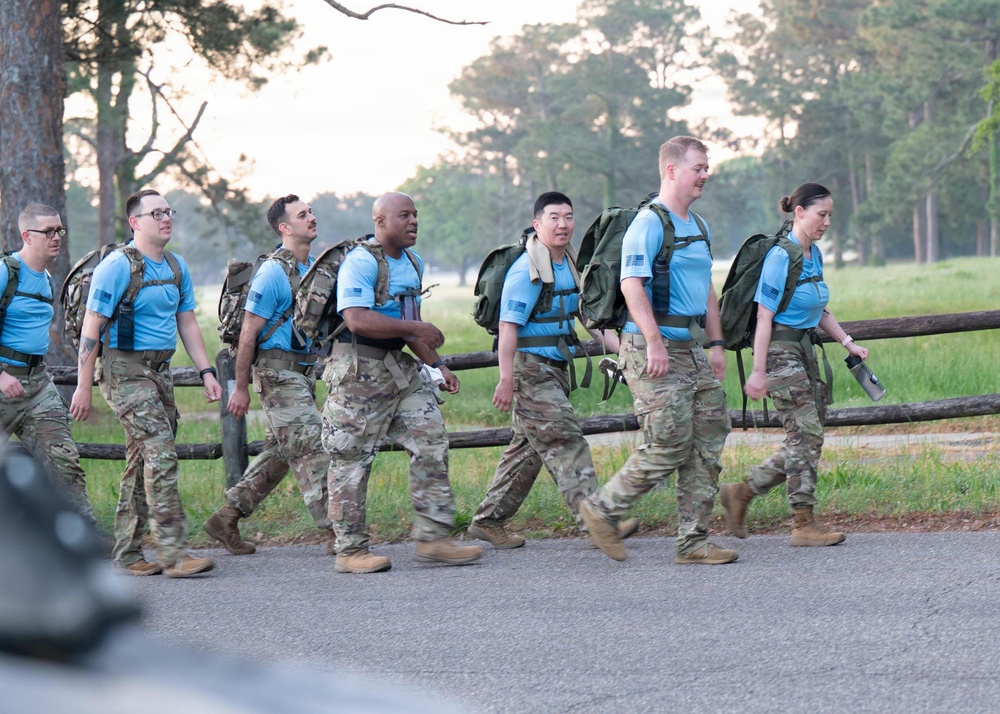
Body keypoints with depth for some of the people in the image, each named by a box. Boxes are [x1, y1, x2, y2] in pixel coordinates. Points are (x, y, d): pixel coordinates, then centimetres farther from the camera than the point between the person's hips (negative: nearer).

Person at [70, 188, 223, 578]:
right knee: (160, 451, -17)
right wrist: (84, 387, -12)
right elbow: (91, 327, -11)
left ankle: (127, 554, 15)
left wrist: (206, 372, 9)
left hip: (159, 369, 8)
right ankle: (173, 553, -19)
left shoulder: (176, 267, 12)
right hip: (125, 369, -8)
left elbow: (187, 323, 19)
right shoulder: (117, 267, -11)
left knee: (142, 459, 9)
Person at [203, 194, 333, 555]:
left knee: (279, 452, 11)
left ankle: (227, 518, 18)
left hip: (303, 371, 9)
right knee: (312, 448, -10)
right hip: (278, 372, -9)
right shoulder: (273, 272, -13)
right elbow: (249, 332, -12)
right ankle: (334, 532, -8)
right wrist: (241, 387, -11)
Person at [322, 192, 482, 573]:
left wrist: (436, 365, 16)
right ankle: (350, 550, 6)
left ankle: (432, 538, 4)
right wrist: (417, 329, -20)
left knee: (431, 441, 1)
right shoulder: (360, 262, -15)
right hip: (359, 369, -9)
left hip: (400, 367, 9)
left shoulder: (413, 263, 15)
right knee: (352, 459, -1)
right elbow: (358, 320, -26)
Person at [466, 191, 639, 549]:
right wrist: (506, 380, -21)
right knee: (565, 442, -12)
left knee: (528, 448, 12)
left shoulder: (572, 265, 12)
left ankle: (488, 520, 20)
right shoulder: (527, 271, -15)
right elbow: (508, 326, -17)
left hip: (555, 368, 9)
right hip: (529, 368, -9)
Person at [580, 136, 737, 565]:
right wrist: (654, 342, -27)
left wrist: (716, 343, 20)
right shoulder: (649, 223, -11)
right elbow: (632, 284, -20)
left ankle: (693, 542, 9)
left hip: (689, 351, 9)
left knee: (707, 446, 5)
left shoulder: (699, 227, 18)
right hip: (653, 351, -9)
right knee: (668, 446, -11)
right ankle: (603, 509, 5)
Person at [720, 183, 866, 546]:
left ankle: (742, 492, 19)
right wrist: (759, 371, -19)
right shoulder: (781, 256, -16)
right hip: (780, 350, -9)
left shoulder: (814, 254, 11)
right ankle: (804, 524, -2)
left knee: (807, 438, 8)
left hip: (804, 348, 9)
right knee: (806, 434, -8)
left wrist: (848, 342, 12)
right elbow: (764, 316, -17)